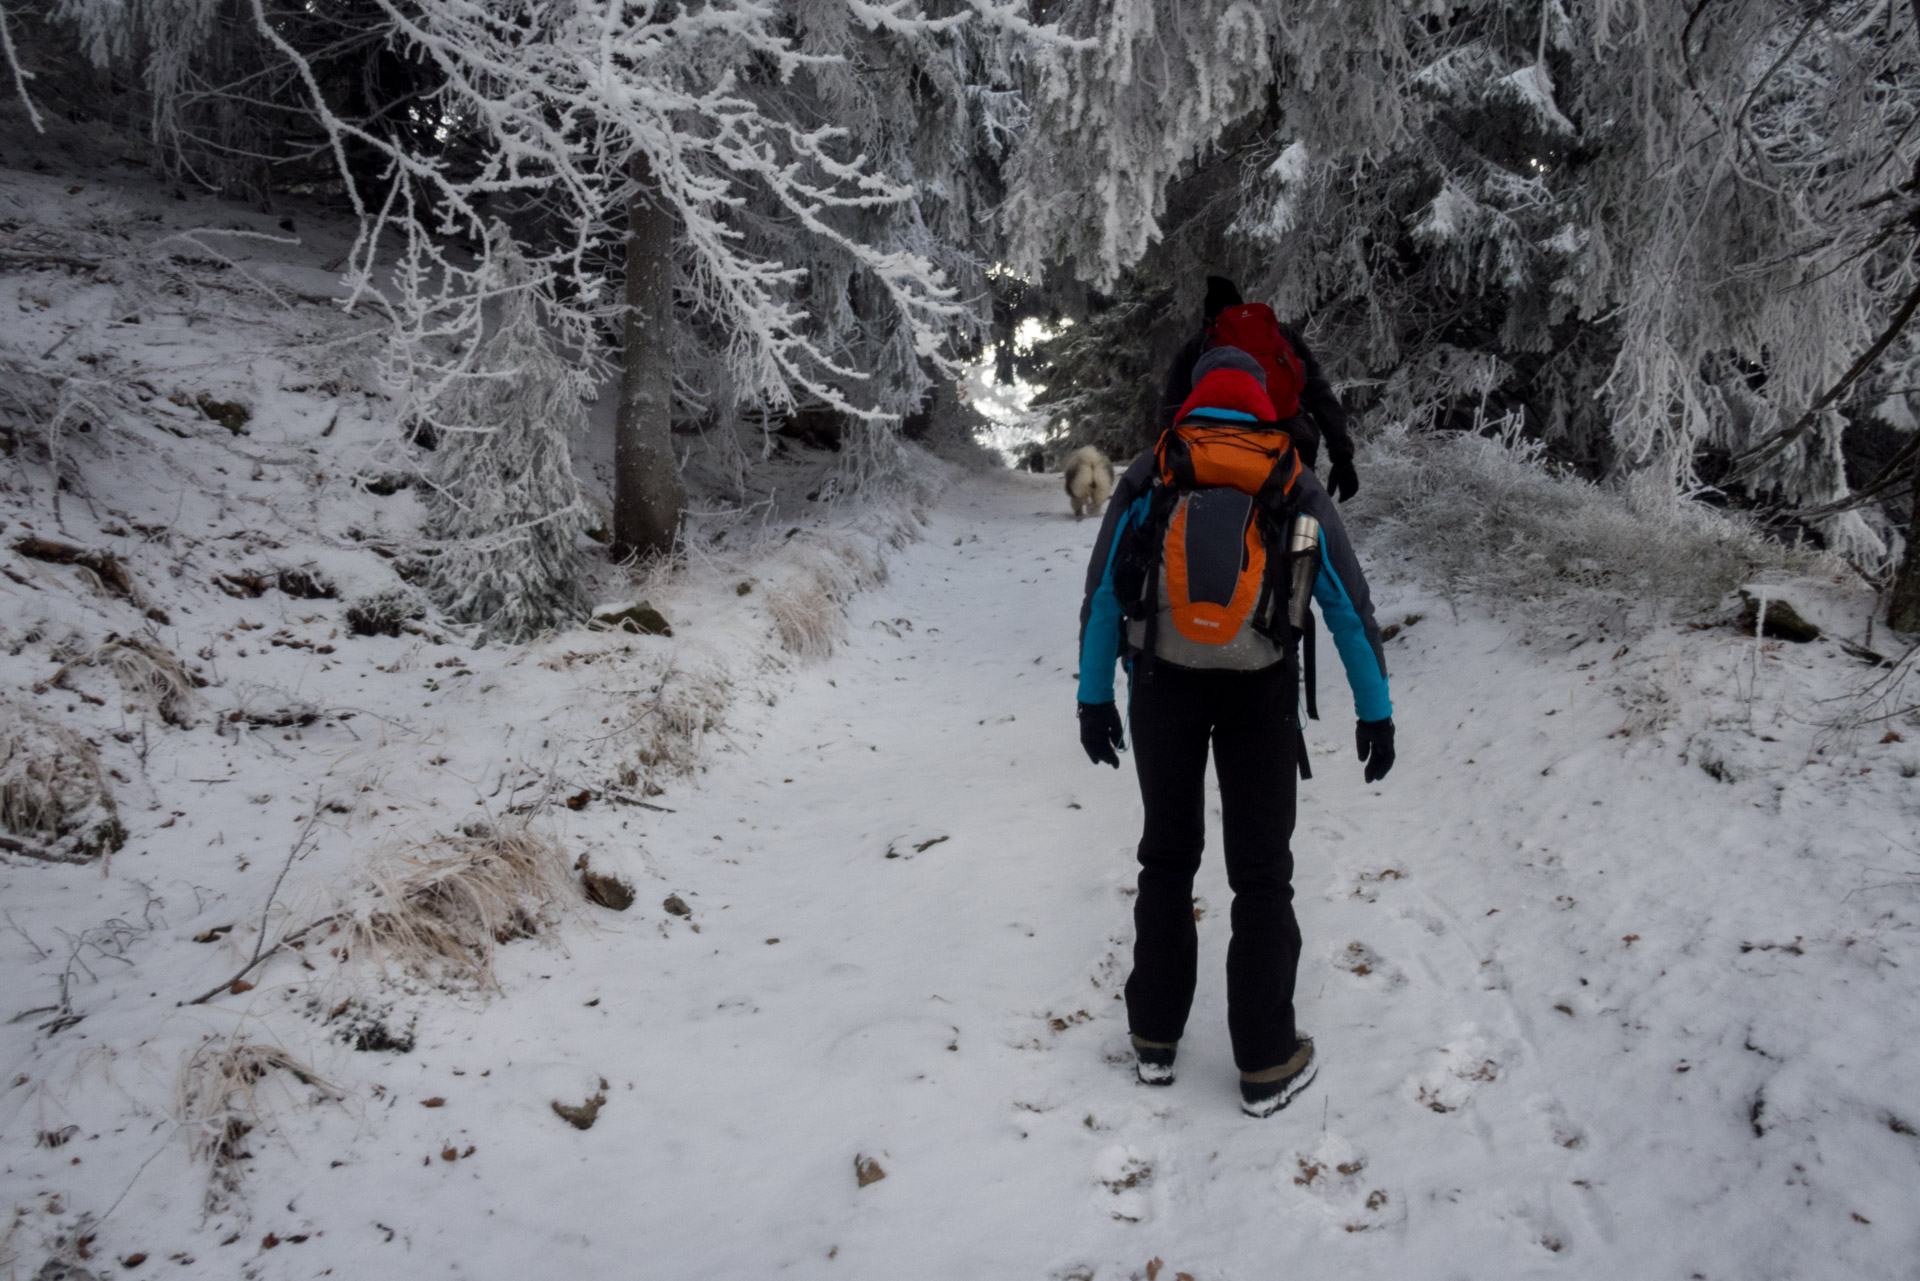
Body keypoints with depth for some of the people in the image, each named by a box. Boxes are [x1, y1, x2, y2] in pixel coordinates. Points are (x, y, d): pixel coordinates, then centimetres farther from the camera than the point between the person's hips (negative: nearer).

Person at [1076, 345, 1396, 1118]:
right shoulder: (1294, 483, 0)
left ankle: (1155, 1038, 23)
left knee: (1168, 858, 16)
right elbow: (1348, 602, 0)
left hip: (1163, 682, 1)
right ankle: (1267, 1064, 13)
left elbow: (1102, 593, 1)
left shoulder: (1148, 476, 1)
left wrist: (1094, 697, 7)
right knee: (1261, 873, 8)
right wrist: (1375, 708, 6)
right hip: (1261, 689, -1)